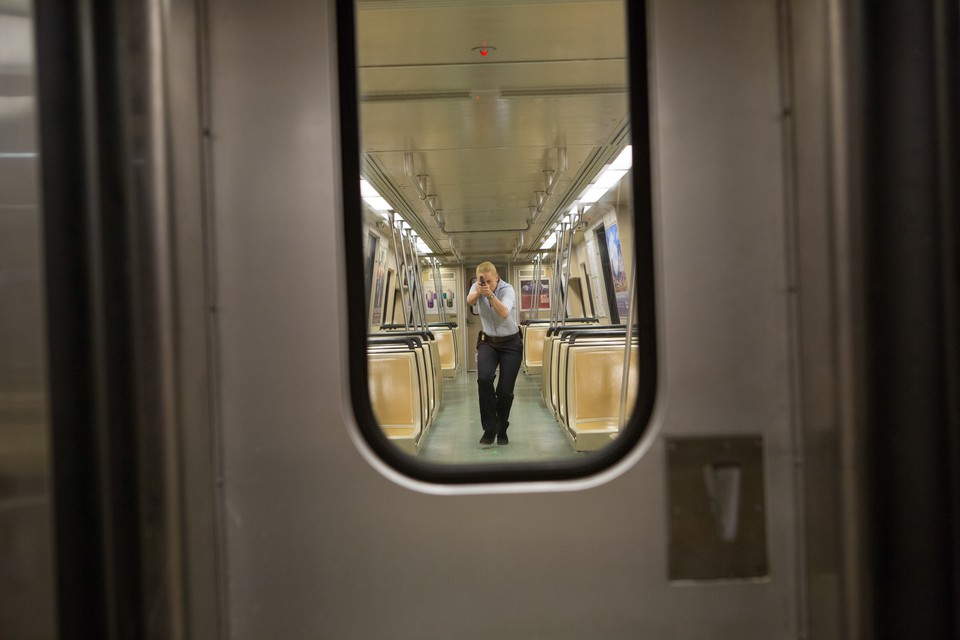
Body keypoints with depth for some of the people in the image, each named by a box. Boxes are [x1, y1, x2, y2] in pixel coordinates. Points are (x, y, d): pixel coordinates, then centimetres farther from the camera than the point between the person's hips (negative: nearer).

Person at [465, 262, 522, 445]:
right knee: (484, 378, -26)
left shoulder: (507, 289, -18)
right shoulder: (476, 287, -7)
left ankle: (502, 430, 20)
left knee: (505, 390, -7)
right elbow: (470, 301, -30)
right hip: (488, 342, 2)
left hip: (510, 343, -2)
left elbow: (504, 313, -37)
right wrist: (477, 292, -51)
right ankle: (489, 428, -14)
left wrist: (490, 294, -52)